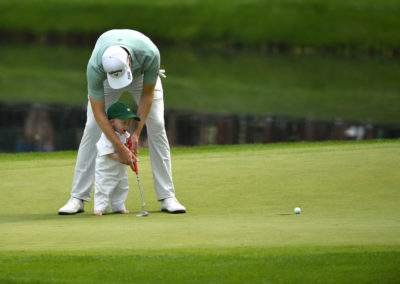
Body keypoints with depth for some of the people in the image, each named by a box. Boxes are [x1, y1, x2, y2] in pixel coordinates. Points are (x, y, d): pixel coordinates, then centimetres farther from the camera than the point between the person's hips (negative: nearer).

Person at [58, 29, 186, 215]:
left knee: (156, 126, -12)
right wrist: (120, 148, -32)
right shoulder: (95, 67, -42)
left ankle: (167, 197, -8)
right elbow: (98, 112, -31)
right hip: (106, 79, 0)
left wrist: (136, 133, -24)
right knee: (92, 128, -12)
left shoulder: (150, 54, -42)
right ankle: (77, 198, -6)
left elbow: (147, 94, -24)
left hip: (142, 74, 0)